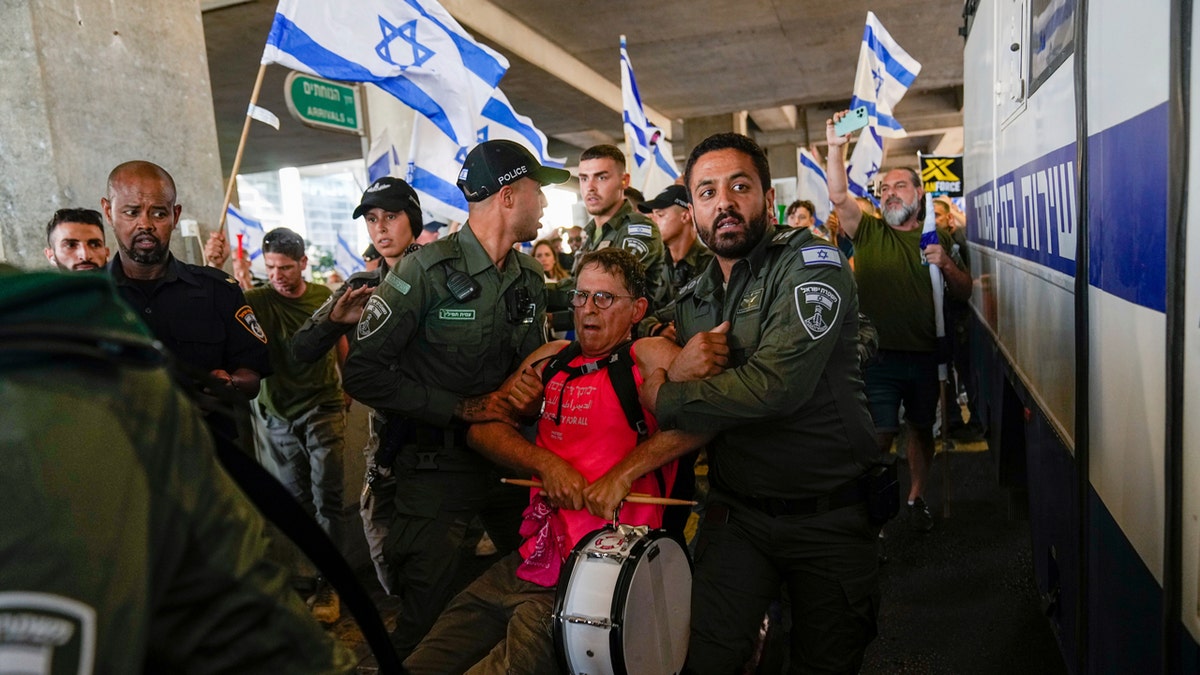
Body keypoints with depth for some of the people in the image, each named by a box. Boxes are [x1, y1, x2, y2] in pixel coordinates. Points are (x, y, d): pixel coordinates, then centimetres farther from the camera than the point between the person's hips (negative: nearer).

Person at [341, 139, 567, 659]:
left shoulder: (530, 277, 5)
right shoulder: (427, 271, -15)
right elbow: (362, 373, -16)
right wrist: (462, 408, -18)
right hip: (437, 465, -6)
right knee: (431, 621, 4)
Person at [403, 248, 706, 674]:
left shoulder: (647, 357, -5)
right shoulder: (552, 359, 13)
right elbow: (484, 427, 10)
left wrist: (624, 474, -23)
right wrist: (545, 462, -8)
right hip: (533, 558, 6)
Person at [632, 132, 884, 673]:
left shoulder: (810, 261, -13)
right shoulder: (692, 300, 6)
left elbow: (775, 385, -26)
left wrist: (662, 397, -16)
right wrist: (678, 371, -14)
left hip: (830, 516, -4)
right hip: (735, 513, 4)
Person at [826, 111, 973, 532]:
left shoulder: (936, 237, 9)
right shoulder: (868, 232, 3)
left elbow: (964, 293, 8)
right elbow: (838, 197, -13)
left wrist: (946, 264, -11)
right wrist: (837, 148, -23)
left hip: (924, 354, 3)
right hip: (879, 354, -3)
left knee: (922, 430, 14)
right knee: (881, 434, -5)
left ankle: (916, 498, 33)